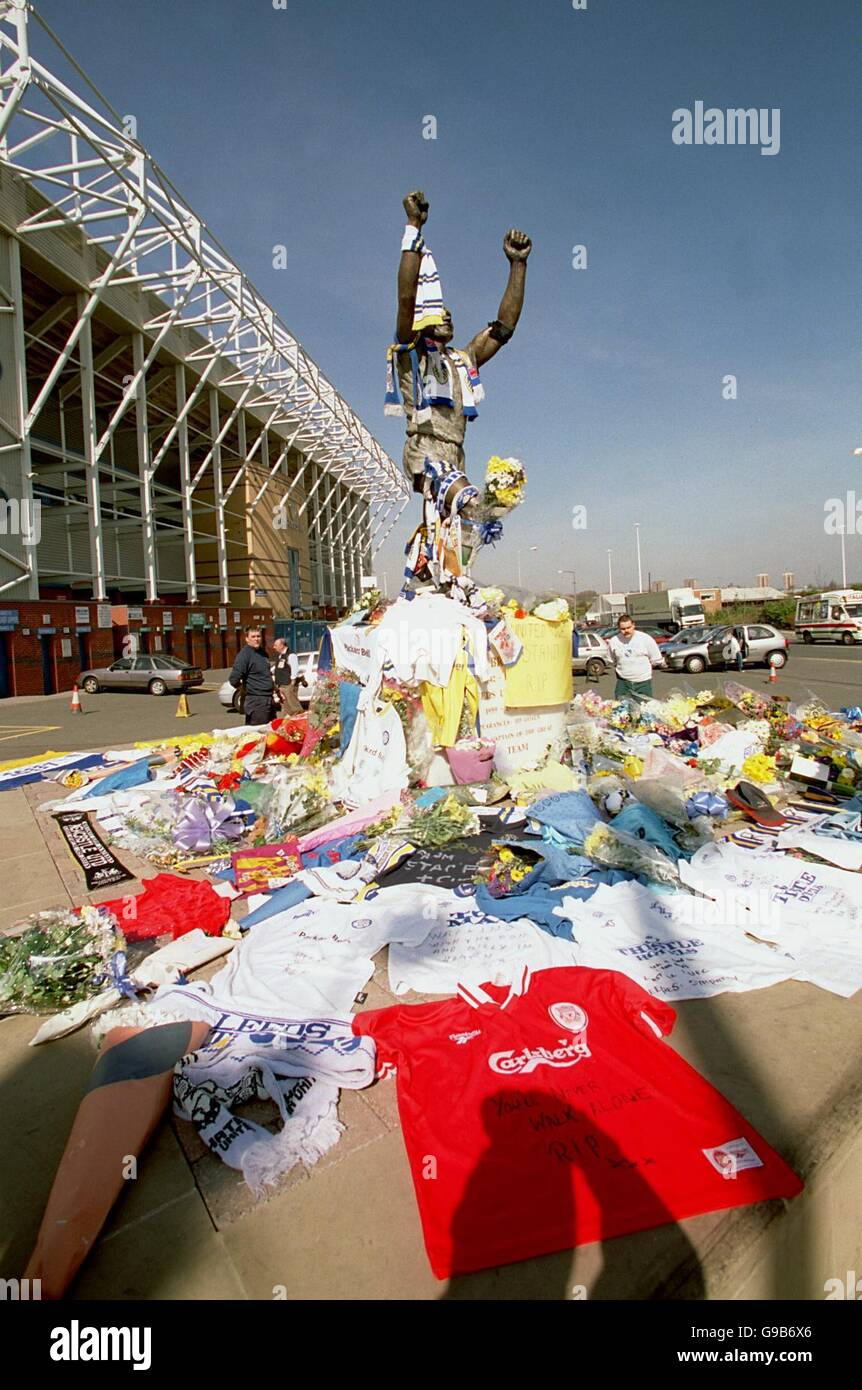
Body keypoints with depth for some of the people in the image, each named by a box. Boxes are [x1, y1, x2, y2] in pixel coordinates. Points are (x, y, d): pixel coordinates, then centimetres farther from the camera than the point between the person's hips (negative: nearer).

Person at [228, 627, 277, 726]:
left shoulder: (263, 653, 14)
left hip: (269, 699, 9)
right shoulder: (244, 654, -12)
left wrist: (275, 688, 25)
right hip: (257, 701, -8)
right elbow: (234, 679, -18)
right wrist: (245, 688, -1)